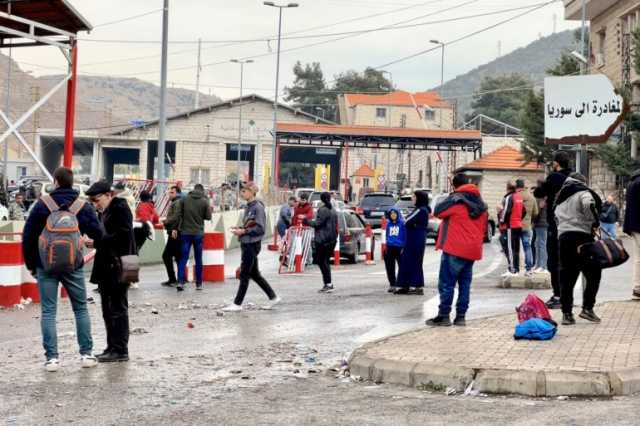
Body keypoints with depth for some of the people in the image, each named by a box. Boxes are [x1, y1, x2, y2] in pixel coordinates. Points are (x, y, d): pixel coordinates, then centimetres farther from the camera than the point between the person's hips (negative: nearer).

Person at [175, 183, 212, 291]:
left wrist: (175, 228, 0)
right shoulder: (204, 201, -4)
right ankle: (199, 283, 12)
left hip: (185, 232, 1)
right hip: (198, 233, -1)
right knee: (198, 259, 9)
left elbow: (179, 215, -3)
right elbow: (208, 217, -2)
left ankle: (180, 281, -13)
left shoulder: (185, 199, 0)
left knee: (183, 258, 1)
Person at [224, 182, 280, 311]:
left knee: (244, 275, -2)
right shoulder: (248, 207, 12)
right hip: (246, 244, 9)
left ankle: (237, 304, 4)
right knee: (254, 274, 15)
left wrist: (244, 231, -19)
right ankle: (273, 297, 23)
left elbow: (260, 228, -18)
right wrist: (239, 229, 3)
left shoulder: (258, 207, -14)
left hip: (252, 244, -9)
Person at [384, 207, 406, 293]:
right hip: (390, 248, 5)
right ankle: (392, 285, 14)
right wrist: (386, 245, 13)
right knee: (390, 268, 6)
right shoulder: (388, 224, 10)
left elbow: (405, 236, -5)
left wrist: (404, 247, -10)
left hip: (399, 247, -5)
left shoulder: (402, 223, -5)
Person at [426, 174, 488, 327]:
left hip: (454, 249, -7)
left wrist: (448, 200, 14)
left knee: (446, 283, -3)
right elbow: (483, 227, 19)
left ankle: (444, 315, -4)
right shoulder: (480, 204, 13)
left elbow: (438, 212, 0)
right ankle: (461, 316, 8)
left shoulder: (455, 199, -10)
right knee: (465, 284, 10)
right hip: (472, 250, 7)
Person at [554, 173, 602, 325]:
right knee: (593, 274, 3)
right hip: (581, 237, -6)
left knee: (566, 278, 6)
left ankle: (566, 313, 4)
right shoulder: (583, 193, 0)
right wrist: (595, 223, -8)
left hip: (563, 237, 7)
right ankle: (587, 308, -3)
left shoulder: (560, 199, 23)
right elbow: (589, 206, -19)